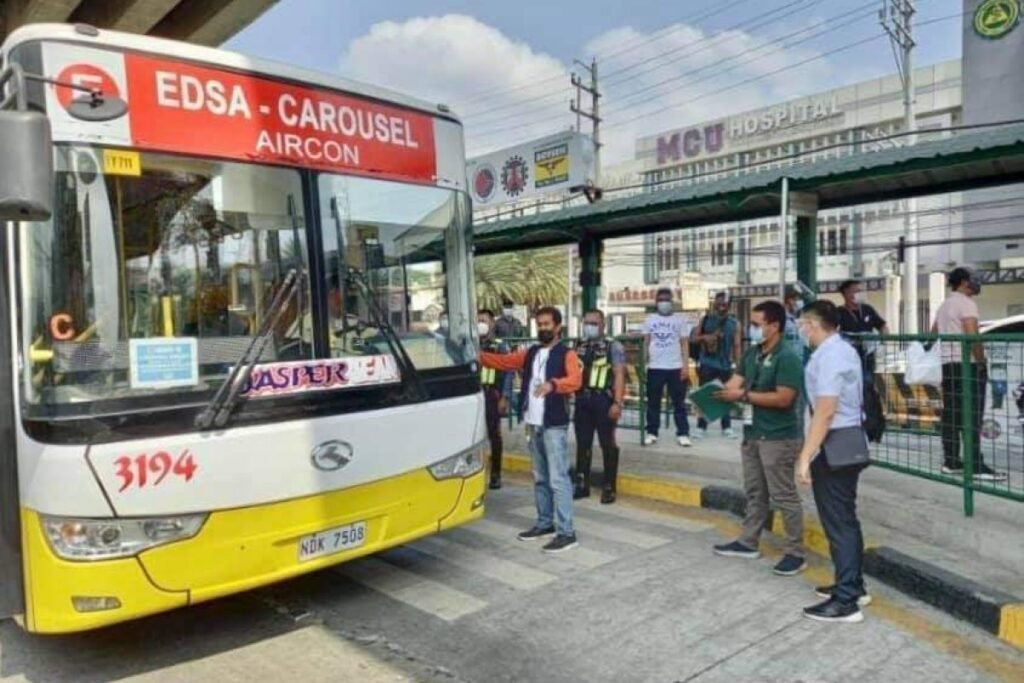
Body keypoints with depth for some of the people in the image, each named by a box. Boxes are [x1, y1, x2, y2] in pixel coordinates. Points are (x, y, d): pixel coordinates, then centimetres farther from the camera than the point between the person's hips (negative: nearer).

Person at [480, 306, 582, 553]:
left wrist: (553, 384, -41)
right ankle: (545, 522, 28)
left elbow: (575, 380, -22)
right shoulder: (529, 353, 15)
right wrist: (478, 356, 0)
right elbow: (502, 361, 14)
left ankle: (566, 532, -3)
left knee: (558, 478, -7)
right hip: (533, 424, 7)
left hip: (554, 425, -7)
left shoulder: (567, 354, -6)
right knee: (540, 477, 16)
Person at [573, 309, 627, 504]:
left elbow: (619, 375, -10)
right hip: (582, 400, 6)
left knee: (608, 444, 3)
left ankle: (609, 488, 11)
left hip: (603, 400, -5)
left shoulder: (613, 347, -3)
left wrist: (617, 403, -19)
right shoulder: (579, 347, 14)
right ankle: (582, 485, 21)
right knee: (582, 444, 11)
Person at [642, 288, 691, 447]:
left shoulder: (679, 320, 4)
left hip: (675, 367, -1)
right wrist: (643, 364, -1)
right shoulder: (649, 320, 8)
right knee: (653, 402, 7)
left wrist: (685, 365, -7)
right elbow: (646, 343, 8)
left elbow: (684, 344, 3)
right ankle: (651, 432, 15)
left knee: (679, 402, 3)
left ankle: (682, 434, 6)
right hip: (655, 367, 1)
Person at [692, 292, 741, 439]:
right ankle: (701, 427, 6)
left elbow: (736, 346, 3)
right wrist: (704, 337, -16)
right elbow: (695, 337, 6)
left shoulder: (734, 323, 3)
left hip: (725, 365, 1)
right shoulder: (705, 319, 2)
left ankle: (727, 427, 17)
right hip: (707, 363, -1)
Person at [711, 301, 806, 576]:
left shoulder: (787, 357, -18)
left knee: (784, 496, 1)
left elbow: (783, 399, -23)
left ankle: (796, 554, 13)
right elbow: (735, 382, 5)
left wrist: (743, 395, -23)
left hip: (778, 438, -8)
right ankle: (748, 543, 30)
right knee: (755, 491, 18)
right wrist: (712, 396, -12)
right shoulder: (751, 353, 8)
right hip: (752, 433, 8)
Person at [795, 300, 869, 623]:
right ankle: (853, 586, 31)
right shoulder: (843, 349, 13)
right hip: (849, 441, 10)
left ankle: (845, 601, 6)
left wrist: (805, 456, -24)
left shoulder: (829, 356, -19)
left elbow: (825, 412, -25)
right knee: (846, 518, 19)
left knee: (837, 522, -3)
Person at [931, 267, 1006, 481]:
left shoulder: (944, 305, 18)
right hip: (967, 365, -9)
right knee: (971, 417, -9)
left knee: (951, 415, 9)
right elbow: (972, 336, -21)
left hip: (947, 364, 9)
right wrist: (982, 361, -14)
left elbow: (933, 334, 23)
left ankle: (951, 462, 11)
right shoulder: (966, 303, -10)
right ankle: (977, 466, -9)